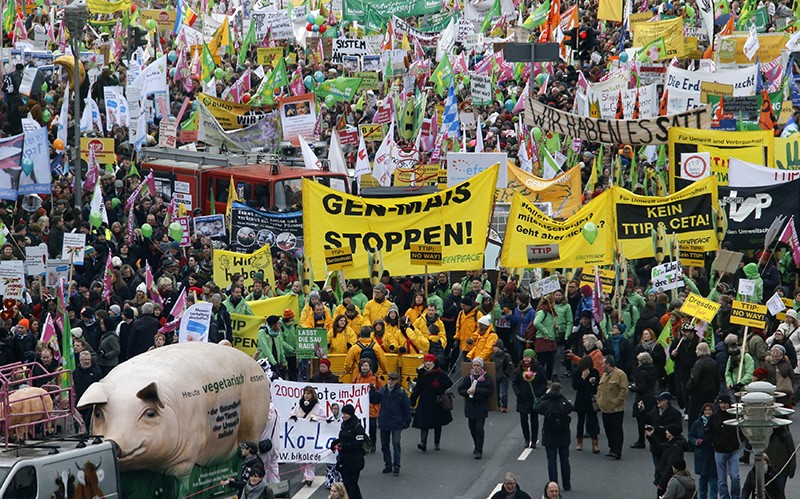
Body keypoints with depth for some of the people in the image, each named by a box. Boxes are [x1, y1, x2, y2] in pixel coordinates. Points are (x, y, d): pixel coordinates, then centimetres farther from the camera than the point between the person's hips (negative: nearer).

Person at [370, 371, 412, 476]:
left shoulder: (401, 392, -5)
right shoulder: (382, 391, 6)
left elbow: (407, 407, -3)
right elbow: (374, 400, 7)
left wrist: (407, 421, -5)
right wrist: (372, 391, -8)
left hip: (396, 423, -5)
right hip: (384, 422, 5)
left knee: (396, 444, -8)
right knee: (384, 445, 10)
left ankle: (396, 467, -3)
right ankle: (388, 465, 21)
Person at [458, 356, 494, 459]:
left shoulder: (487, 378, -3)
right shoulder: (468, 378, 9)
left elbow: (490, 391, -13)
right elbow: (460, 390, 7)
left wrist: (476, 390, -19)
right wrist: (467, 392, -14)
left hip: (481, 407, -4)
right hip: (470, 407, 4)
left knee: (479, 429, -10)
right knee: (472, 428, 11)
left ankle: (479, 451, -9)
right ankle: (477, 447, 31)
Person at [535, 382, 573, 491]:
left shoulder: (546, 403, -14)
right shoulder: (564, 402, -12)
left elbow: (537, 408, 4)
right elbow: (571, 409, 6)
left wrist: (545, 396, 8)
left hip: (549, 437, -1)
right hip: (563, 437, 1)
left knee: (551, 461, 5)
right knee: (564, 460, 13)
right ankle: (567, 485, 19)